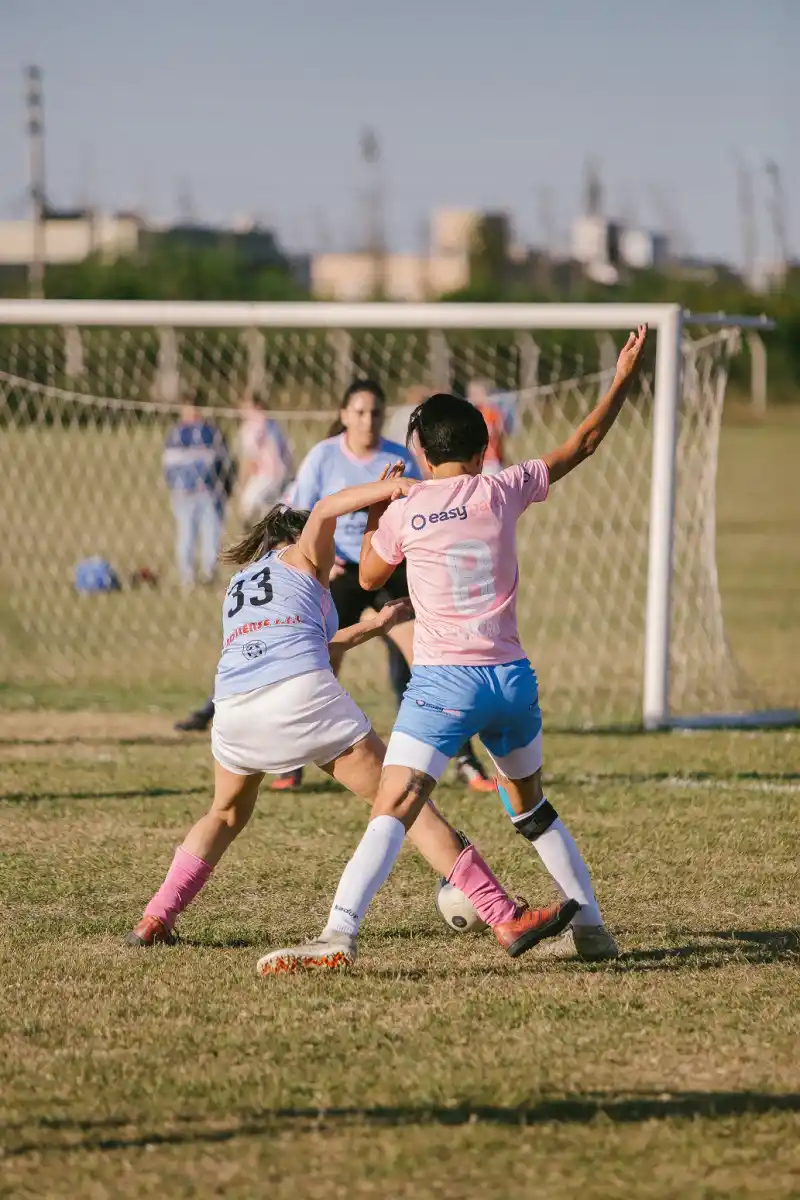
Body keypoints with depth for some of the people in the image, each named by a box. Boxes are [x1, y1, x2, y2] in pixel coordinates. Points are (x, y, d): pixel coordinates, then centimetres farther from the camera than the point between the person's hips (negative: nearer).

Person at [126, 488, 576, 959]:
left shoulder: (239, 583, 36)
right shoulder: (301, 556, 22)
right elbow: (323, 512, -1)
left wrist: (373, 626, 43)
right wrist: (394, 487, -7)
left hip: (234, 704, 5)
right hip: (302, 696, -5)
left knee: (226, 815, 33)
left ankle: (155, 920, 22)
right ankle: (506, 918, -9)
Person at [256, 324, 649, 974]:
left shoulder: (404, 511, -1)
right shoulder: (502, 491, 4)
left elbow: (369, 577, 17)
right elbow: (582, 444, 16)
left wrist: (376, 508, 29)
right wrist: (624, 378, 24)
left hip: (443, 682, -4)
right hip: (511, 676, 4)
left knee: (391, 814, -15)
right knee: (533, 809, 25)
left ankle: (339, 933, -30)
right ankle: (591, 924, 27)